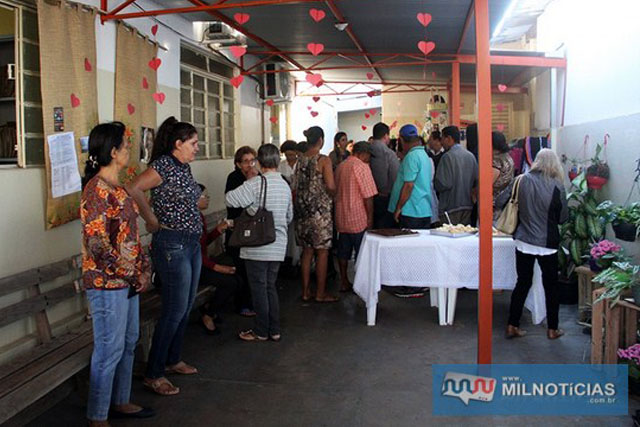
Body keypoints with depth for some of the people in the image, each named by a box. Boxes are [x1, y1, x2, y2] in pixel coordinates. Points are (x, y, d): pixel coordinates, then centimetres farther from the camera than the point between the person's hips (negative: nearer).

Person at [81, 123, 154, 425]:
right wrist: (132, 275, -14)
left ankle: (120, 401, 34)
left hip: (127, 280, 9)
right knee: (110, 350, 1)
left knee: (128, 342, 18)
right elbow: (97, 244, -21)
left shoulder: (116, 187, 12)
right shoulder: (96, 190, -18)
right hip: (107, 283, -9)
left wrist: (143, 267, 6)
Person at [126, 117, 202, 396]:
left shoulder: (184, 167, 11)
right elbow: (132, 189, -26)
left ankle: (173, 360, 31)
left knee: (186, 308, 16)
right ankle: (153, 375, 7)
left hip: (191, 243, 9)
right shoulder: (164, 165, -15)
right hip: (172, 244, -9)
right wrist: (152, 220, -16)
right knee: (175, 310, -4)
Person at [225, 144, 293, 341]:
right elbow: (289, 216, 14)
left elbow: (230, 199, -15)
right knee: (270, 286, 16)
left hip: (258, 246, -6)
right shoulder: (285, 185, 6)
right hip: (278, 246, 6)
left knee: (259, 288, 5)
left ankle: (261, 331, 15)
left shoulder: (256, 183, -15)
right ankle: (274, 330, 21)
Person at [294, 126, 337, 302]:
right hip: (320, 210, -6)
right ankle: (321, 293, 9)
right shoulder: (324, 160, -11)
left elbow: (297, 185, 10)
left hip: (302, 209, 6)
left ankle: (305, 291, 19)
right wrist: (332, 192, 3)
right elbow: (331, 186, -18)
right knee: (322, 252, 3)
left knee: (307, 251, 13)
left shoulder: (300, 160, 6)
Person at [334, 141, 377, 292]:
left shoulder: (340, 166, 11)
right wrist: (370, 218, -9)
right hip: (358, 218, -7)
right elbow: (368, 196, -16)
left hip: (341, 217, 7)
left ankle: (344, 282, 19)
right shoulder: (361, 167, -12)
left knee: (343, 251, 12)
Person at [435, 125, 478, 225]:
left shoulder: (448, 156, -13)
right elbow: (477, 180, 8)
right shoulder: (470, 156, 7)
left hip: (450, 208, -7)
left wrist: (435, 186, 3)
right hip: (467, 206, 7)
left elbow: (443, 184, -17)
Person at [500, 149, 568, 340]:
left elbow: (502, 202, -1)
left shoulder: (522, 180, -6)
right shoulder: (557, 186, -11)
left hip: (524, 242, 2)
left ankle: (512, 326, 16)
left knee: (522, 283, 13)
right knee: (551, 286, 13)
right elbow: (563, 217, -3)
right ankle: (552, 329, 22)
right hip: (547, 243, -2)